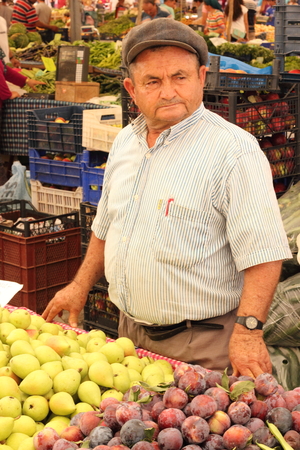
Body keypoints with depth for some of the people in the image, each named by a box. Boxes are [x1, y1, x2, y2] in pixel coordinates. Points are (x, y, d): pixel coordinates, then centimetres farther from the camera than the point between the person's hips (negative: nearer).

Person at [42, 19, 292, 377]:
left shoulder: (234, 150, -17)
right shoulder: (124, 142, 7)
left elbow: (263, 253, -21)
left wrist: (247, 330, -27)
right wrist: (81, 286, 20)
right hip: (129, 333, 7)